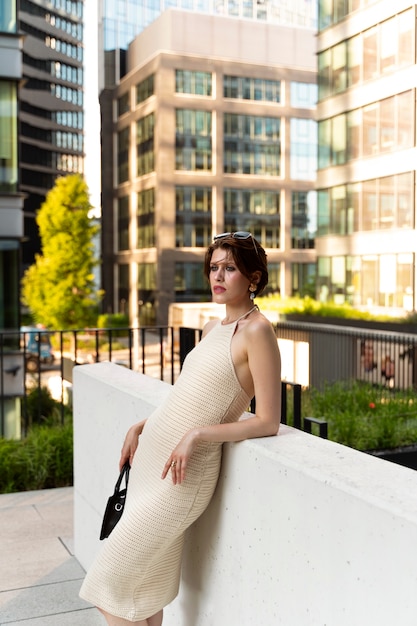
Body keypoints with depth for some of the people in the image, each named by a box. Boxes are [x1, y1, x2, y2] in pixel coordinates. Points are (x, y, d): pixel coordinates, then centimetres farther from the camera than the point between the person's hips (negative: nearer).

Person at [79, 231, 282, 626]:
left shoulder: (256, 331, -14)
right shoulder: (212, 328, 11)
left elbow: (267, 422, -16)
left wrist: (197, 434, -21)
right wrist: (140, 427, 11)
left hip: (182, 472, -8)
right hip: (151, 451, 8)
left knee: (108, 583, 1)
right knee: (146, 584, 18)